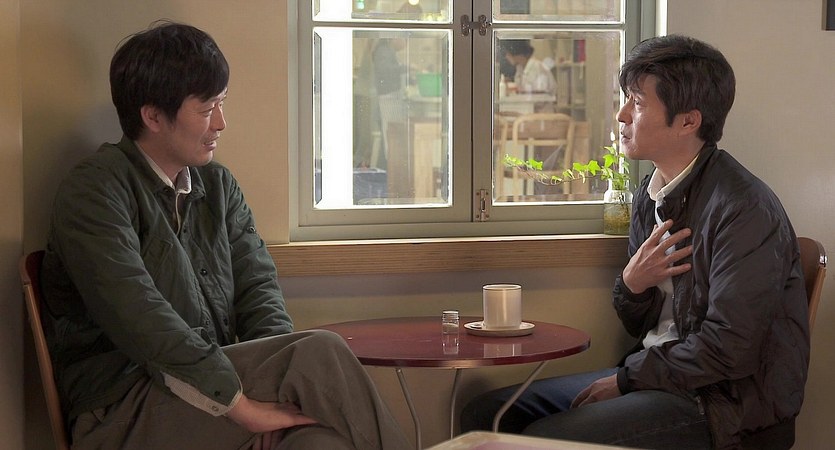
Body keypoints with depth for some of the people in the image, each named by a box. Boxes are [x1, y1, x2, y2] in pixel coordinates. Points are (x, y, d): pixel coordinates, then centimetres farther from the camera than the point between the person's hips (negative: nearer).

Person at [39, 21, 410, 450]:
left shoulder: (219, 185, 16)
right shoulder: (94, 191, -7)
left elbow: (258, 285, 8)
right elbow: (138, 319, -19)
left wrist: (277, 376, -14)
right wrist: (241, 402, -25)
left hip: (219, 379, 6)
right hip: (126, 413, -5)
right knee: (321, 353, -24)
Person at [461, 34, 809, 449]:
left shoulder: (744, 209, -18)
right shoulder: (650, 195, 8)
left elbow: (729, 350, -21)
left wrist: (627, 377, -12)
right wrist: (632, 285, -8)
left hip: (727, 401, -8)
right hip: (659, 375, 8)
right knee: (485, 414, 0)